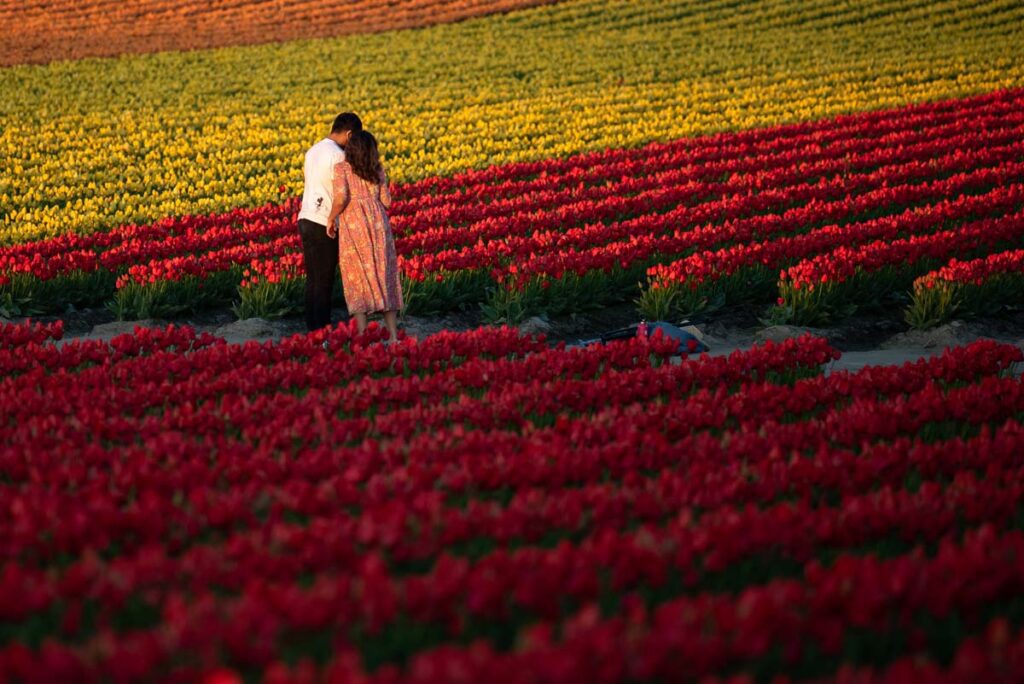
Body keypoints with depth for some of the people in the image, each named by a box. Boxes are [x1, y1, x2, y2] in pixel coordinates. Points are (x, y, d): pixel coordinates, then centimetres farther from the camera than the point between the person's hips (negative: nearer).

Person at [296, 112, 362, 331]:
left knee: (312, 279, 12)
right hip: (324, 225, -8)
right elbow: (340, 196, -19)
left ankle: (312, 328, 15)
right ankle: (322, 330, 2)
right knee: (324, 281, -2)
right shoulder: (338, 156, -13)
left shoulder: (312, 151, 15)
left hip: (306, 219, 8)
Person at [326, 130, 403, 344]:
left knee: (358, 278, 3)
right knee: (383, 278, 9)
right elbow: (386, 201, 8)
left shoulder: (343, 168, -3)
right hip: (378, 222, 3)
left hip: (353, 223, -3)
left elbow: (341, 199, -15)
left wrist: (330, 219, 0)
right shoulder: (378, 169, 8)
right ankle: (393, 336, 6)